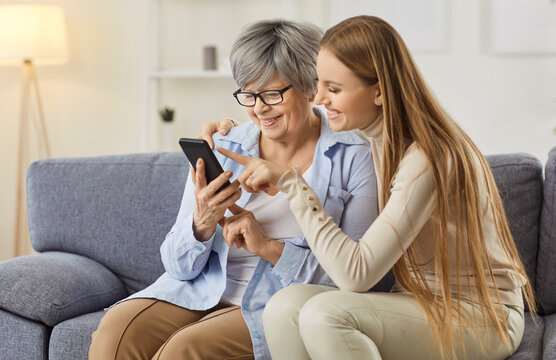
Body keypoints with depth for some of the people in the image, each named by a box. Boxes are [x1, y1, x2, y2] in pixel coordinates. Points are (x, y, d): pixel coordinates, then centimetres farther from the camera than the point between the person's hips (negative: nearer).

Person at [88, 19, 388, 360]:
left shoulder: (354, 158, -3)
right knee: (116, 331, -25)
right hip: (203, 291, 3)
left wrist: (269, 247, -17)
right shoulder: (222, 150, 5)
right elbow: (180, 266, 6)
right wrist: (202, 223, -16)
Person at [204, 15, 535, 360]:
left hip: (482, 315, -8)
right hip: (423, 297, 8)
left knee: (325, 314, -32)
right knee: (284, 307, -18)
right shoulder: (380, 135, 2)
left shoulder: (425, 160, -25)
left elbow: (355, 274, -27)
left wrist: (291, 182, -25)